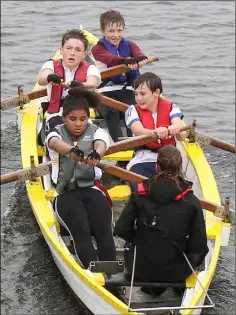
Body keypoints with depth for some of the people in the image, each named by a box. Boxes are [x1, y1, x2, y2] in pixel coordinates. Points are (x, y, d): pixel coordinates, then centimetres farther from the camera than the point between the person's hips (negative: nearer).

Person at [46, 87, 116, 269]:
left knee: (104, 231, -25)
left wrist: (96, 154, -46)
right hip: (66, 194, -1)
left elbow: (101, 144, -18)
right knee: (81, 232, -27)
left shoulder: (96, 132, 7)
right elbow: (56, 144, -22)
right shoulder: (57, 134, 5)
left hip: (92, 190, 1)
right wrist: (71, 150, -48)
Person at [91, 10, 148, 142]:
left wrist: (141, 59, -40)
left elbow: (138, 54, -12)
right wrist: (126, 61, -46)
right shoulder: (98, 49, 2)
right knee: (111, 113, -29)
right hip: (106, 91, -3)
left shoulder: (129, 45, 13)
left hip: (127, 89, 3)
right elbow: (110, 58, -23)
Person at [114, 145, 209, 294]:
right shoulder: (192, 202, -12)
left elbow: (121, 230, -8)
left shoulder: (140, 194, -9)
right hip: (175, 273, -1)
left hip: (140, 270, 1)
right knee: (198, 254, 29)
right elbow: (199, 246, -9)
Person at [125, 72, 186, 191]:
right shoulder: (133, 110, 3)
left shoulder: (170, 108, 4)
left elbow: (182, 136, -15)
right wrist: (157, 132, -45)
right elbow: (138, 131, -21)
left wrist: (176, 130, -43)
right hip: (141, 162, -1)